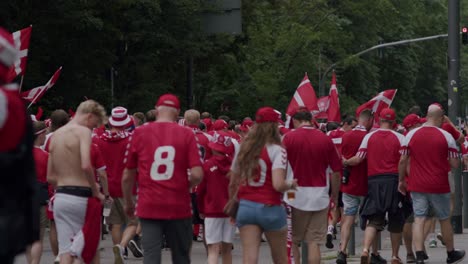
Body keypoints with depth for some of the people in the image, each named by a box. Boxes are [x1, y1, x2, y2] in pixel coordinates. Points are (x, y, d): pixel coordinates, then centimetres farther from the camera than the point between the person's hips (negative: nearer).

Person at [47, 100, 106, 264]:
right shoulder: (83, 131, -8)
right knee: (90, 247, 6)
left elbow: (50, 177, 18)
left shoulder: (56, 135, 16)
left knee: (65, 251, 6)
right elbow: (86, 165, -23)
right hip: (81, 197, -6)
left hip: (60, 197, 6)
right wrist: (96, 192, -12)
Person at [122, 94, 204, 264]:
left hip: (149, 207, 0)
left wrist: (128, 203, 20)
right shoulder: (186, 134, -3)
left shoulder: (139, 133, 1)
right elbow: (197, 175, -11)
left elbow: (127, 176, 5)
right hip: (178, 206, 0)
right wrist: (185, 186, 11)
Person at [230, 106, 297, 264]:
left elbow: (232, 184, 12)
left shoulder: (244, 150, 7)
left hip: (246, 207, 3)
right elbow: (278, 185, -20)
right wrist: (291, 185, 0)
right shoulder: (277, 151, -8)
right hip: (270, 208, -3)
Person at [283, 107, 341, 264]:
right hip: (319, 196, 1)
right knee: (314, 242, 3)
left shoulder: (289, 138, -5)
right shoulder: (325, 140, 1)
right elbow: (336, 171, 4)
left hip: (295, 195, -1)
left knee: (292, 241, 10)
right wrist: (335, 195, 16)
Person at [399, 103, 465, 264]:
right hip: (439, 186, -1)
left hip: (417, 185, 1)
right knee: (444, 220, 14)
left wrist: (401, 180, 13)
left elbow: (403, 161, 1)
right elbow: (455, 164, -7)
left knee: (419, 219, 1)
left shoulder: (411, 135, -1)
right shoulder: (446, 137, -8)